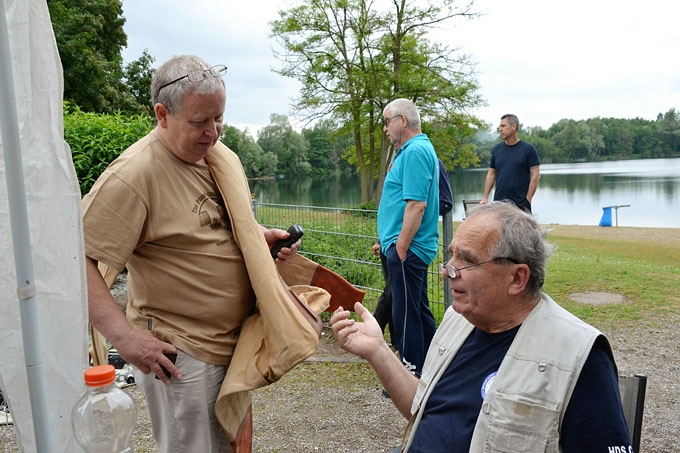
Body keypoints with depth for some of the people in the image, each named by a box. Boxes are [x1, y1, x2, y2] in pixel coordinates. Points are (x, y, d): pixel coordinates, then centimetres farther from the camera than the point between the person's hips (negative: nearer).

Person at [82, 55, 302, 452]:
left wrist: (263, 237, 0)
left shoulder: (219, 154, 4)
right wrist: (125, 335, -26)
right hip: (180, 353, -8)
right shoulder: (134, 174, -21)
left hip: (235, 342, 8)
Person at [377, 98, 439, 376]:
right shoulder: (415, 149, 17)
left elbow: (416, 205, -25)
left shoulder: (415, 152, -17)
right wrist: (387, 239, 22)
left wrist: (400, 248, -22)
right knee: (419, 310, 18)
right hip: (411, 248, 11)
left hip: (407, 249, -11)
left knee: (406, 314, -2)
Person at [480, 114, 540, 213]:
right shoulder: (497, 149, 10)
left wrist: (528, 199, -9)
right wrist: (485, 197, 6)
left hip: (520, 204, -3)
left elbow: (535, 176, -3)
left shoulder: (528, 149, -1)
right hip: (498, 202, 4)